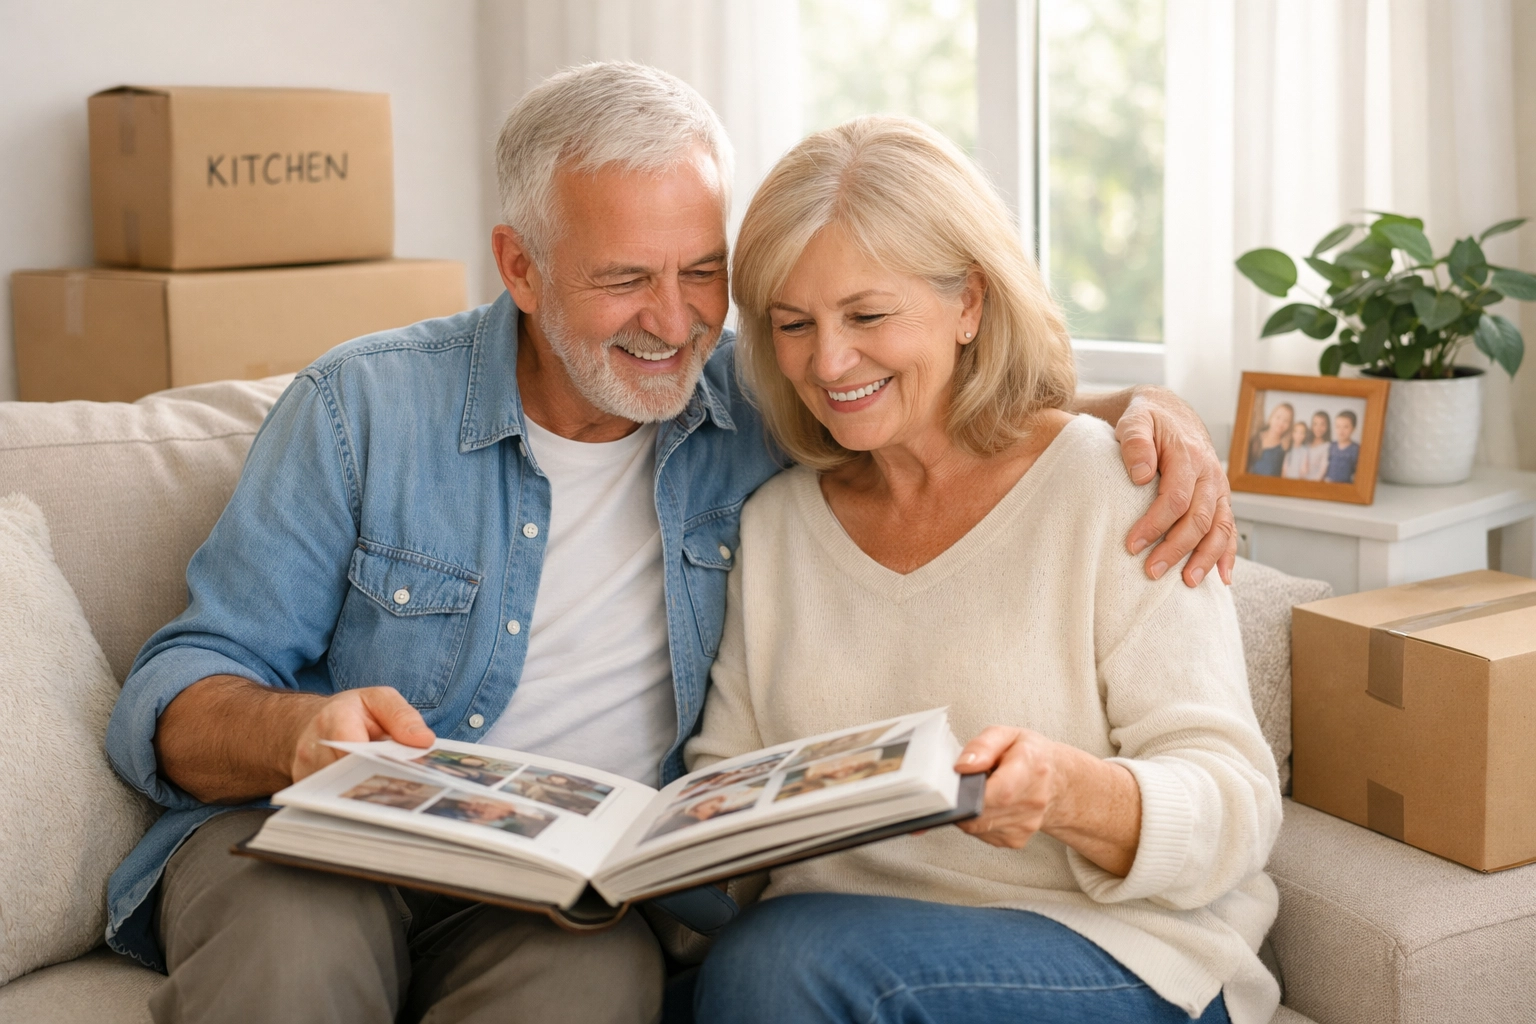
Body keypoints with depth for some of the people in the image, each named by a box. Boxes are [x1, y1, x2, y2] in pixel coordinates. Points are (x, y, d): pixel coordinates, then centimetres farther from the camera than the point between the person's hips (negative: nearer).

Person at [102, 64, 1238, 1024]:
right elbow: (173, 698, -3)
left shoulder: (764, 406, 2)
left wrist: (1150, 410, -8)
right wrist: (302, 731, -27)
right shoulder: (362, 410, -4)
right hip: (315, 844, -1)